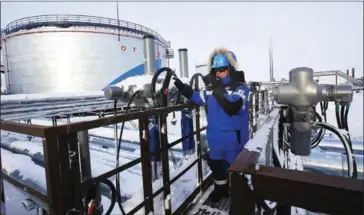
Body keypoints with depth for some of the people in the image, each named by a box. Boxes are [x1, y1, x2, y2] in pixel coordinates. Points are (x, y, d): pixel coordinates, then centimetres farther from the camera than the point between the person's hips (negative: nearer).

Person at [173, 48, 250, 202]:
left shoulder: (241, 88, -16)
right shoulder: (212, 88, 1)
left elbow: (232, 107, -32)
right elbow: (198, 98, 10)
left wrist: (218, 90, -32)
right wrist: (182, 88, -2)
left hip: (233, 138, -6)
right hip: (215, 138, 6)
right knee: (216, 165, 22)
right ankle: (221, 188, 46)